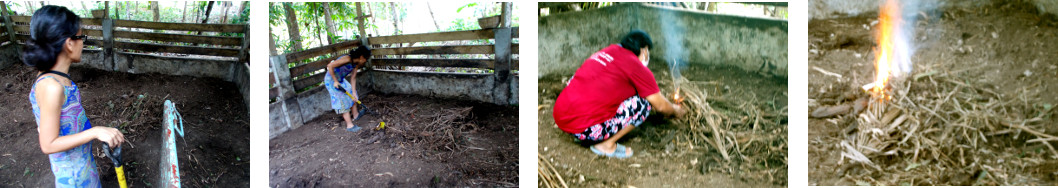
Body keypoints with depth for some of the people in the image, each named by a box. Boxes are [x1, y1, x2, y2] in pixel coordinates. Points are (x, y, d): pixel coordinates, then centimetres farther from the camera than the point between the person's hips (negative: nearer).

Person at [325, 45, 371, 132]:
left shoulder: (356, 63, -3)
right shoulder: (347, 59, -31)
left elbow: (353, 78, 1)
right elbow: (330, 66, -32)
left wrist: (354, 94, -4)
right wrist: (335, 81, -26)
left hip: (340, 80, 9)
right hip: (332, 80, -9)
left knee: (351, 95, 18)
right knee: (343, 101, -10)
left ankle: (355, 115, 36)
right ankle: (349, 125, -7)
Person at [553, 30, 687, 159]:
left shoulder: (610, 50, 18)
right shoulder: (636, 67, -4)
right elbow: (661, 106, 4)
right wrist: (675, 111, 30)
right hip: (583, 128, -8)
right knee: (643, 104, 0)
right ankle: (607, 145, 1)